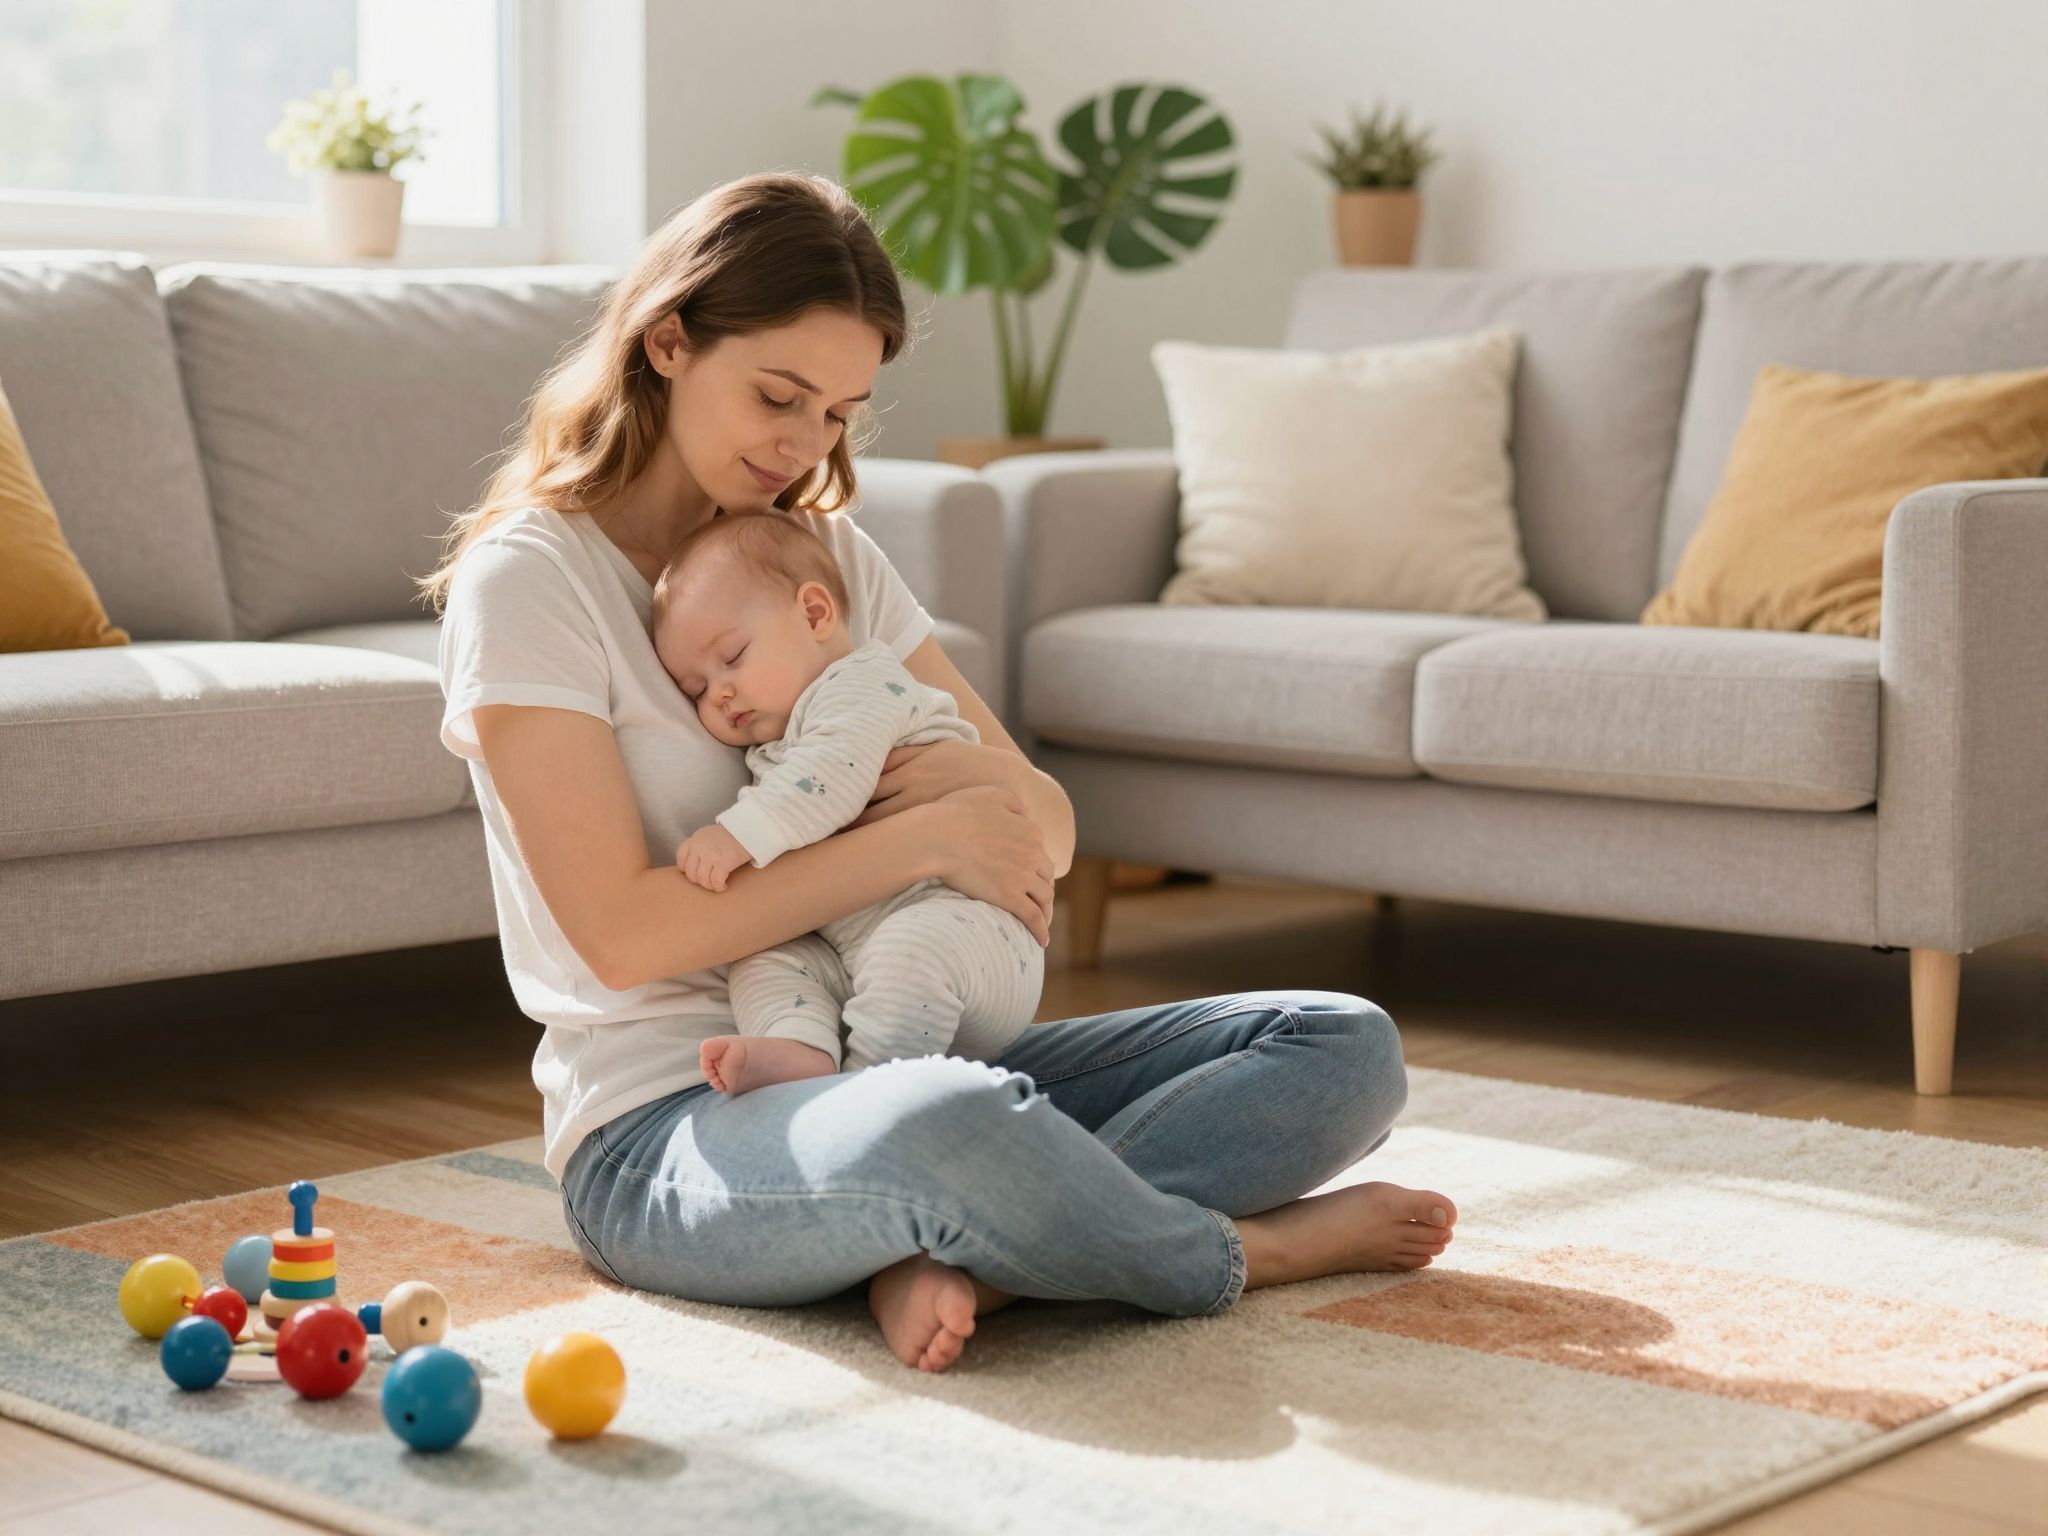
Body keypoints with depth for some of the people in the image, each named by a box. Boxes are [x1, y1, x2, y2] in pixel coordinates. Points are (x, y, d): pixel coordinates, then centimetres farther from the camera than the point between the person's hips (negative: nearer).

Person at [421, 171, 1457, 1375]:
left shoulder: (831, 553, 15)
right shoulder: (526, 577, -6)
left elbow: (1045, 830, 14)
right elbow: (620, 935, -15)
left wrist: (991, 789, -11)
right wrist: (922, 837, -16)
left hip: (885, 1063, 7)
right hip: (664, 1132, -7)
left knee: (1347, 1048, -8)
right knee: (950, 1125, -42)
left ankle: (958, 1255, -26)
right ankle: (1239, 1252, -12)